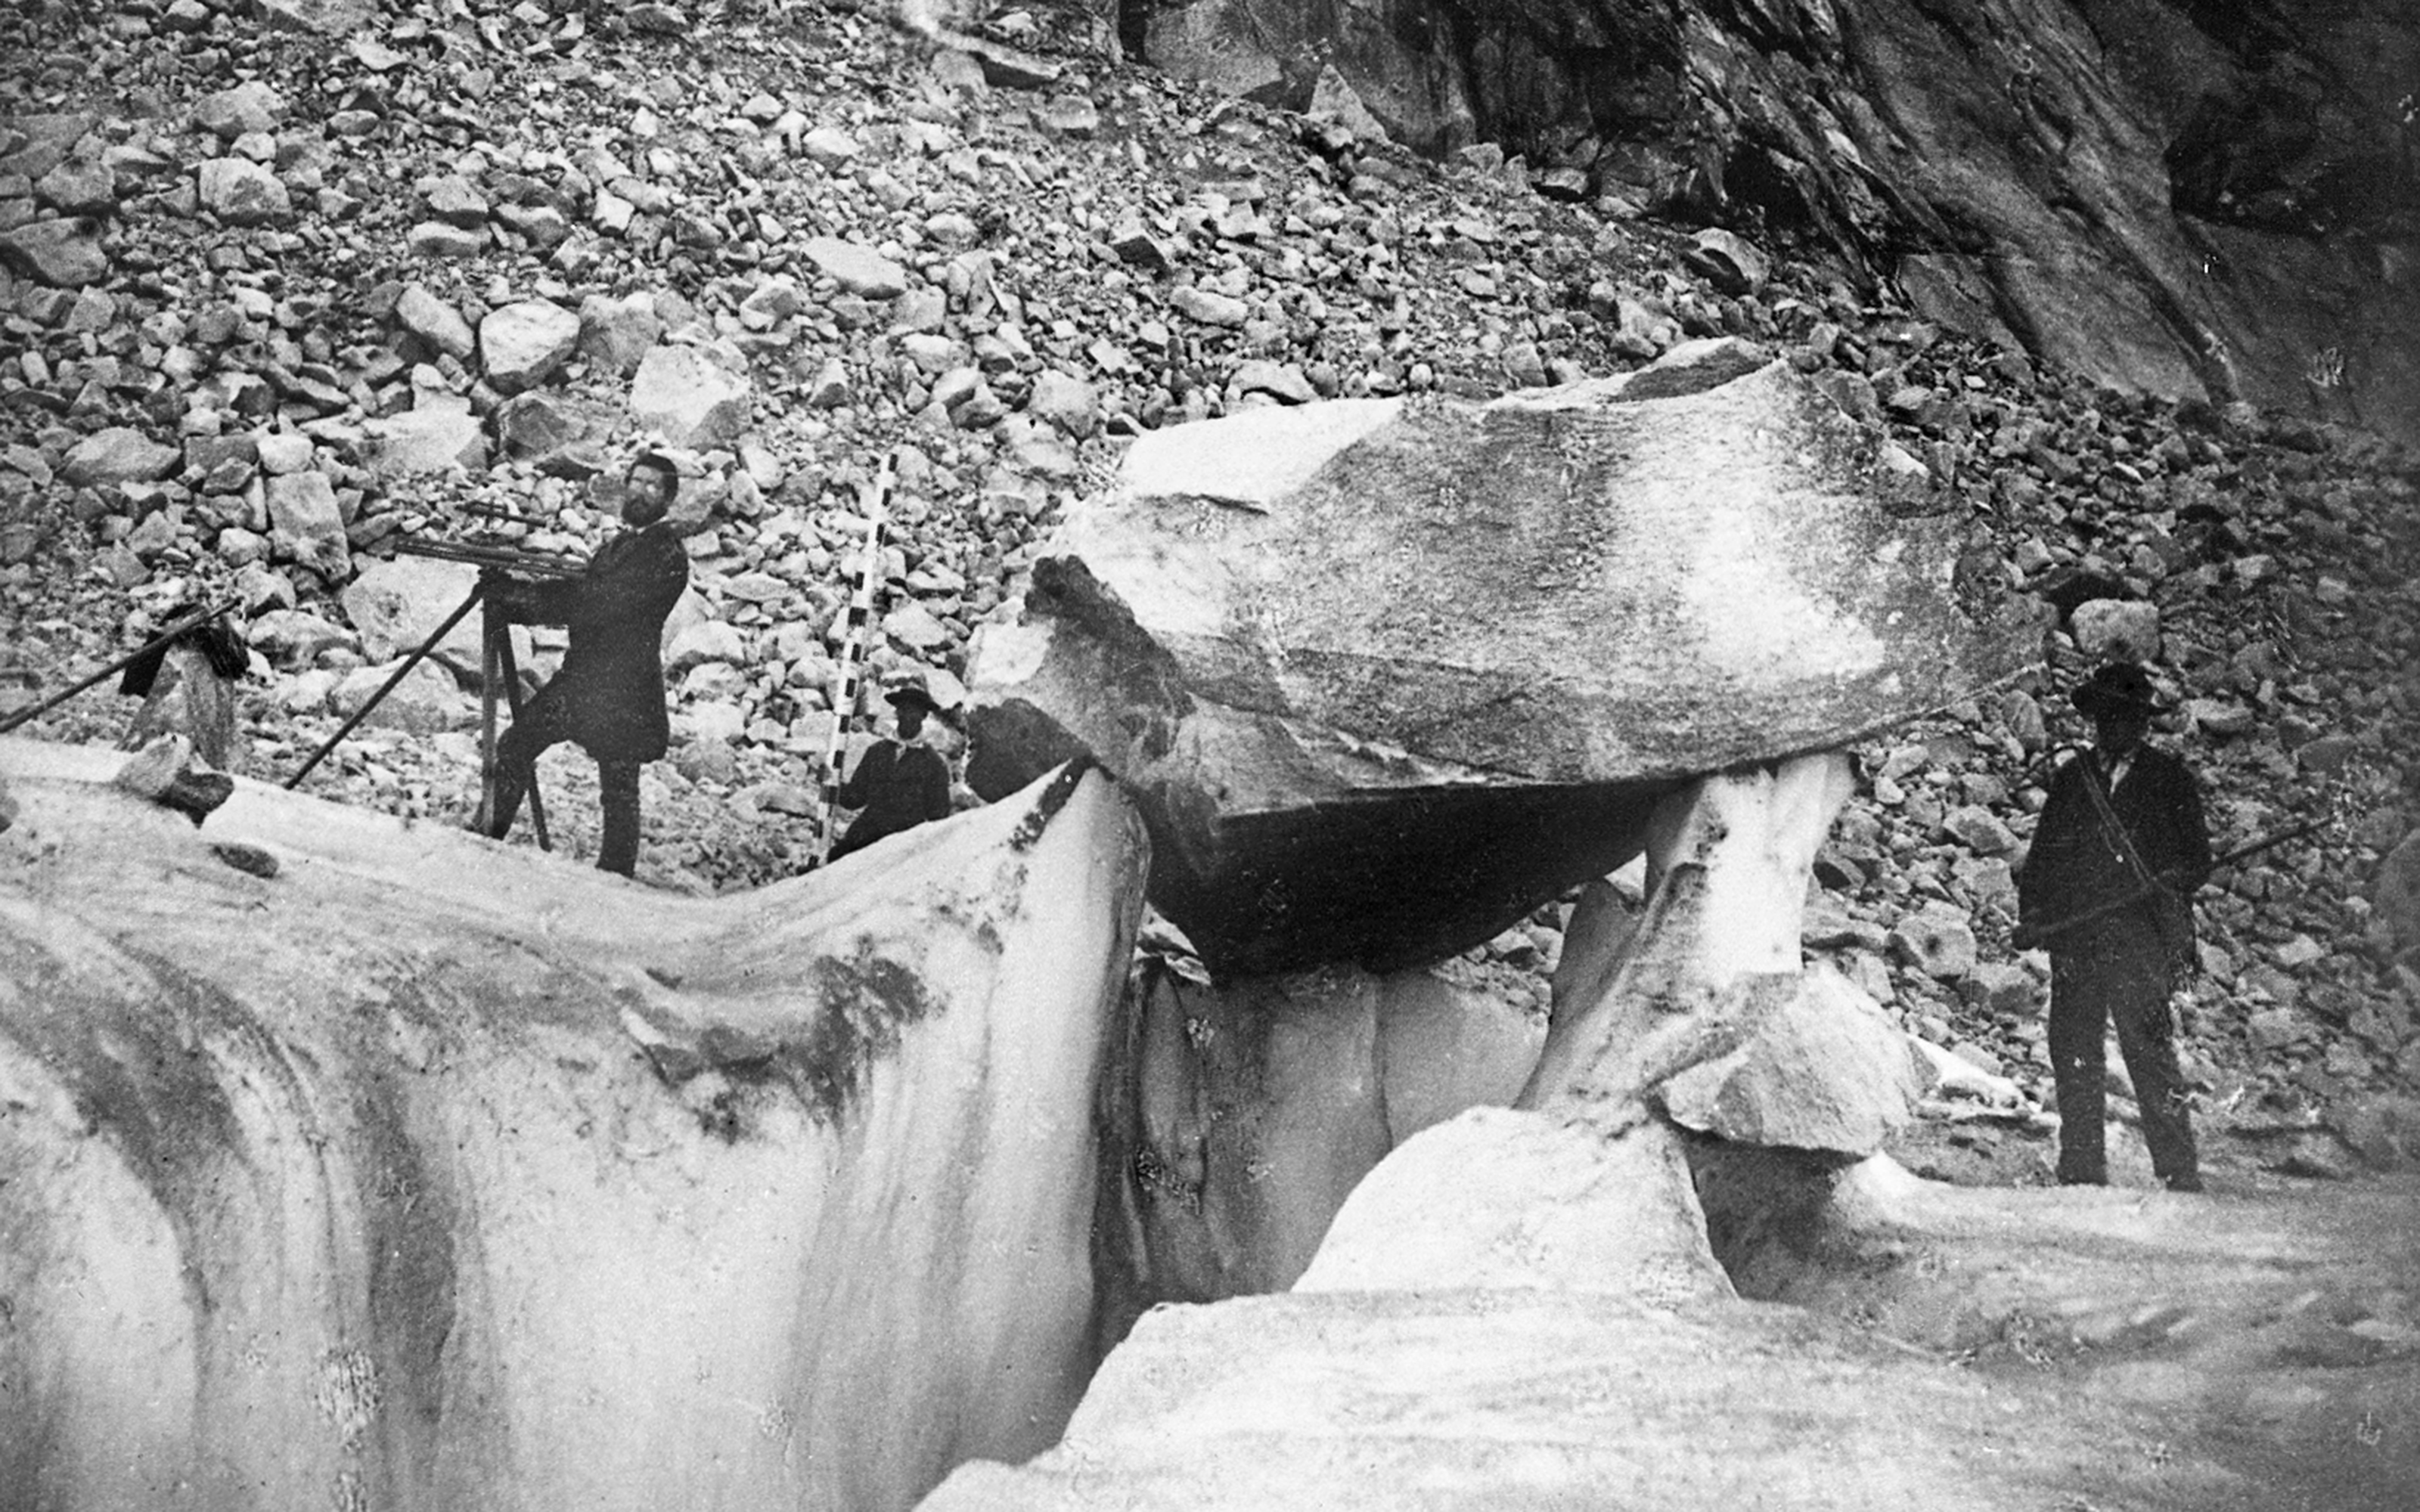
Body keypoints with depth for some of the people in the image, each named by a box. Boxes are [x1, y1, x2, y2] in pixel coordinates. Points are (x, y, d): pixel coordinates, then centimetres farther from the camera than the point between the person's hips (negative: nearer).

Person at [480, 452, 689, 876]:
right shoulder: (615, 547, 20)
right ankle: (491, 840, 15)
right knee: (514, 746, 6)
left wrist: (520, 594, -17)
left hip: (624, 686, -8)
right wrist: (509, 603, -1)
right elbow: (577, 601, 15)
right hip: (579, 677, 8)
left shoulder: (666, 553, -10)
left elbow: (602, 601, -18)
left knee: (618, 789, -2)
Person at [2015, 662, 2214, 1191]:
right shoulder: (2072, 777, 19)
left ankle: (2181, 1177, -8)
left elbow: (2197, 857, 8)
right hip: (2074, 934, 4)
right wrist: (2031, 913, 6)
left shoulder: (2170, 778, 11)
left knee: (2150, 1051, -11)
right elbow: (2043, 855, 20)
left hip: (2140, 934, -3)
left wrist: (2172, 882, -12)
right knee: (2073, 1052, 0)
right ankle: (2082, 1172, 6)